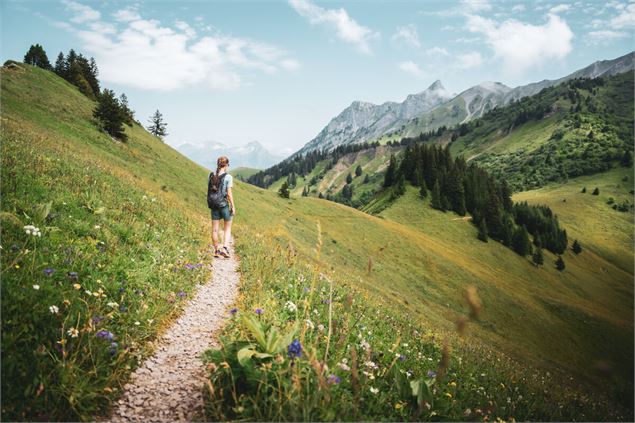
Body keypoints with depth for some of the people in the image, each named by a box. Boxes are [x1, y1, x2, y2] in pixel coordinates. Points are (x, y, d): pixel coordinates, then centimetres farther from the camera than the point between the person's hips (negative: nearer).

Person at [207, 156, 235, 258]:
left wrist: (210, 203, 16)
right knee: (228, 227, 12)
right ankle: (224, 248, -1)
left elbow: (209, 191, 6)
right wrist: (233, 207, -5)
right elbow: (229, 193, -12)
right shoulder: (228, 177, -11)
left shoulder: (211, 176, 3)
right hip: (224, 204, -4)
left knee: (215, 229, 10)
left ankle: (216, 251, 17)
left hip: (213, 204, 4)